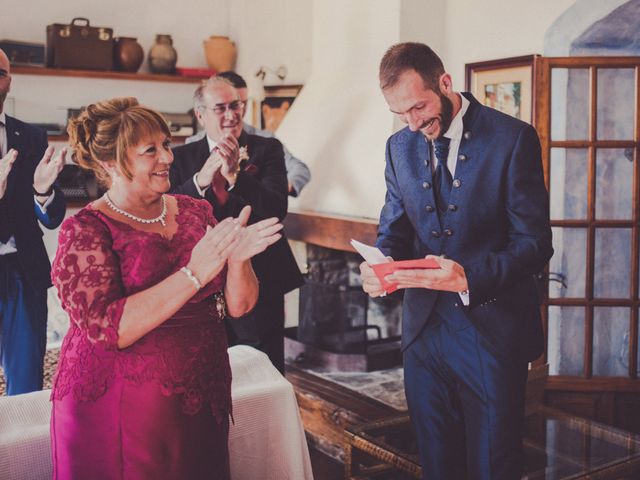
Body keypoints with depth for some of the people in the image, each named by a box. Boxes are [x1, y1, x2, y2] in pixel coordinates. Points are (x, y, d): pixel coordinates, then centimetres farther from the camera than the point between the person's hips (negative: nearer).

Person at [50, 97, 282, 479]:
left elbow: (239, 305, 2)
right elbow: (106, 329, -22)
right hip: (120, 413, -4)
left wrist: (237, 258, -19)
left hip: (203, 402, 5)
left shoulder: (195, 211, 4)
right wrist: (194, 274, -27)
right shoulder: (85, 230, -10)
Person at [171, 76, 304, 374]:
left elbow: (277, 210, -13)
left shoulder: (267, 149, -1)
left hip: (259, 280, -1)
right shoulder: (181, 157, 4)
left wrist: (235, 174, -26)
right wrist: (201, 179, -22)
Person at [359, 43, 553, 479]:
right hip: (424, 326, 5)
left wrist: (469, 277, -28)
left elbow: (535, 242, -12)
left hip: (492, 330, -4)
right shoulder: (400, 147, 6)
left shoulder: (513, 138, -10)